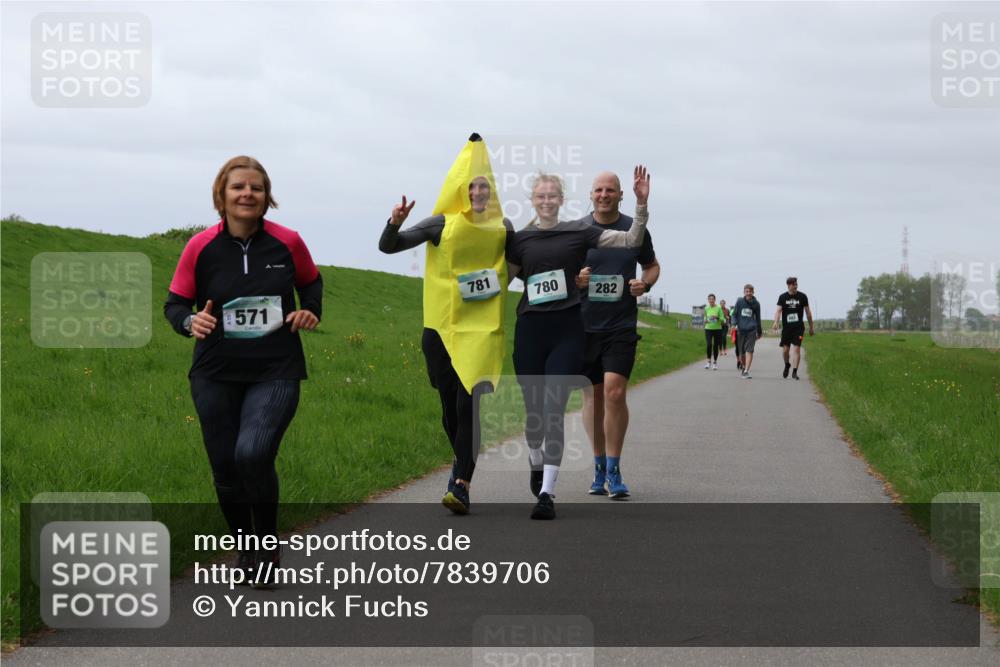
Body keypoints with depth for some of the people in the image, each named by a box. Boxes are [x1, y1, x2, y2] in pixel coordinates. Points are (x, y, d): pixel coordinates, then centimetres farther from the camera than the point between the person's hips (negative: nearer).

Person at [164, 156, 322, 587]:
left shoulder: (287, 243, -4)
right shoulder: (201, 248, -5)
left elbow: (310, 282, 17)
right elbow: (175, 303, 4)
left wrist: (311, 310, -3)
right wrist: (191, 321, -18)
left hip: (275, 373, -2)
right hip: (216, 376, 2)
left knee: (253, 454, -21)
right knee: (225, 467, 5)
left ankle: (269, 541, 3)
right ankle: (245, 548, 30)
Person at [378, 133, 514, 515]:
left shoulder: (502, 228, 4)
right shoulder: (442, 224, -2)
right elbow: (387, 247, -3)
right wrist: (395, 224, -23)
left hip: (483, 328, -1)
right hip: (441, 327, 1)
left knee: (469, 403, -14)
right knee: (450, 406, 9)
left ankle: (461, 484, -17)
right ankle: (464, 463, 34)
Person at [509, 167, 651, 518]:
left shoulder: (579, 232, 3)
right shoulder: (521, 239, 8)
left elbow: (631, 240, -2)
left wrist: (641, 204, -14)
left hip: (568, 331, -2)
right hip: (530, 330, 2)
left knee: (554, 408, -11)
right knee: (533, 407, 10)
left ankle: (547, 492, -14)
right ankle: (536, 463, 41)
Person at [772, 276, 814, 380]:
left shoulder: (802, 296, 3)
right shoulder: (783, 297, 2)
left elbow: (808, 312, 9)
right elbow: (778, 310, -8)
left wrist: (811, 327, 12)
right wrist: (776, 322, -26)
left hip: (798, 327, -1)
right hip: (786, 327, 1)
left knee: (797, 348, -10)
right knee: (785, 349, 3)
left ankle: (794, 372, -6)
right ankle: (787, 365, 33)